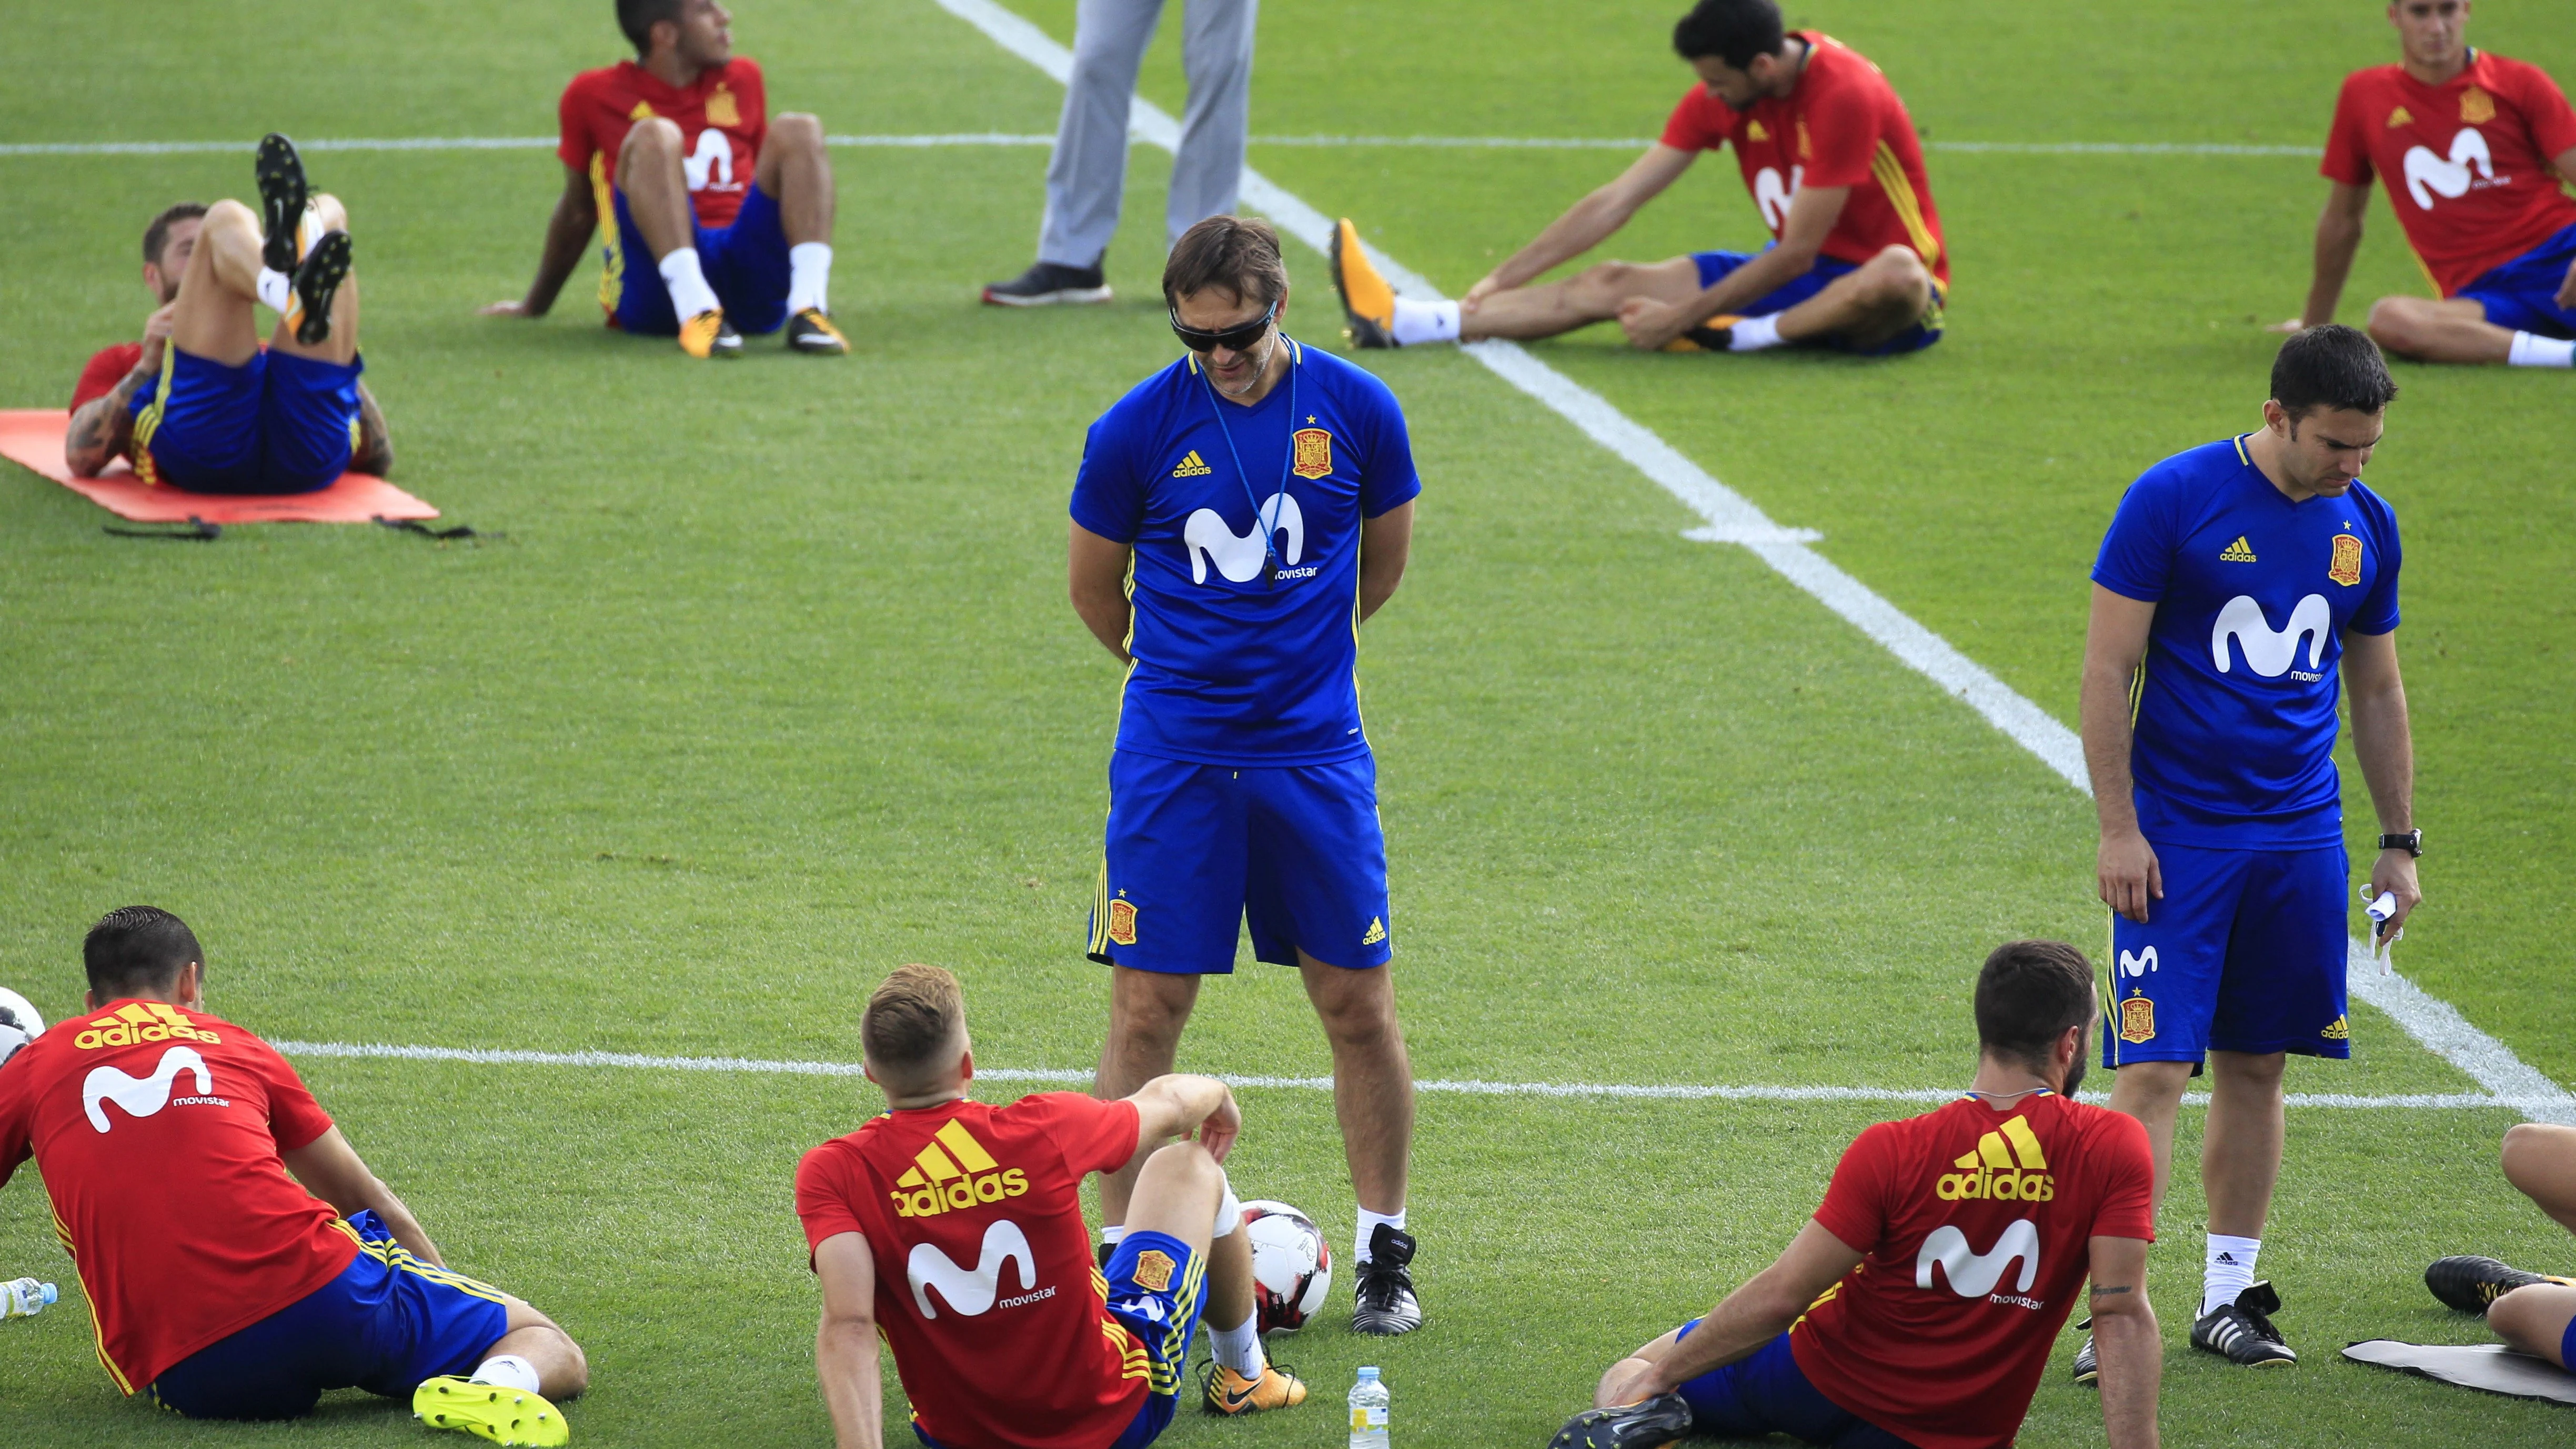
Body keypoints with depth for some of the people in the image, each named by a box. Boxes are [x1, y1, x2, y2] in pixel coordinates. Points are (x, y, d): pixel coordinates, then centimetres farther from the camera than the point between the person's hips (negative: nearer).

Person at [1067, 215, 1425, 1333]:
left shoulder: (1355, 410, -4)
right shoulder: (1136, 430, -7)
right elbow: (1094, 582, 8)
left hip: (1315, 748, 1)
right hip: (1174, 756, -1)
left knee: (1358, 1002, 3)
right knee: (1147, 1008, -1)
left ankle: (1384, 1252, 16)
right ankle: (1117, 1253, 8)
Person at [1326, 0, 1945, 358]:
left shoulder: (1844, 95, -25)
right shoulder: (1723, 96, -2)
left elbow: (1797, 254, -22)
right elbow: (1616, 202, 3)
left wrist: (1683, 316, -19)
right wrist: (1502, 279, 0)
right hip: (1792, 277, 6)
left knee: (1897, 276, -44)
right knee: (1613, 283, -8)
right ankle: (1398, 322, -17)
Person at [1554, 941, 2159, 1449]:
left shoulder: (1892, 1152, -16)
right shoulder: (2114, 1150, -15)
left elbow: (1779, 1298, -14)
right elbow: (2124, 1315, -18)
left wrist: (1656, 1378, -3)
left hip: (1826, 1377, -1)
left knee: (1632, 1374, 21)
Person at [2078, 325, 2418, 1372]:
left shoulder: (2366, 526, 7)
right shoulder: (2174, 499, -9)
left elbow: (2378, 692, 18)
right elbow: (2107, 669, -8)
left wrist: (2400, 841, 17)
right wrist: (2118, 827, -12)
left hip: (2301, 841, 5)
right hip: (2177, 837, -5)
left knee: (2255, 1067, 9)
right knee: (2153, 1070, -9)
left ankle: (2227, 1296, 19)